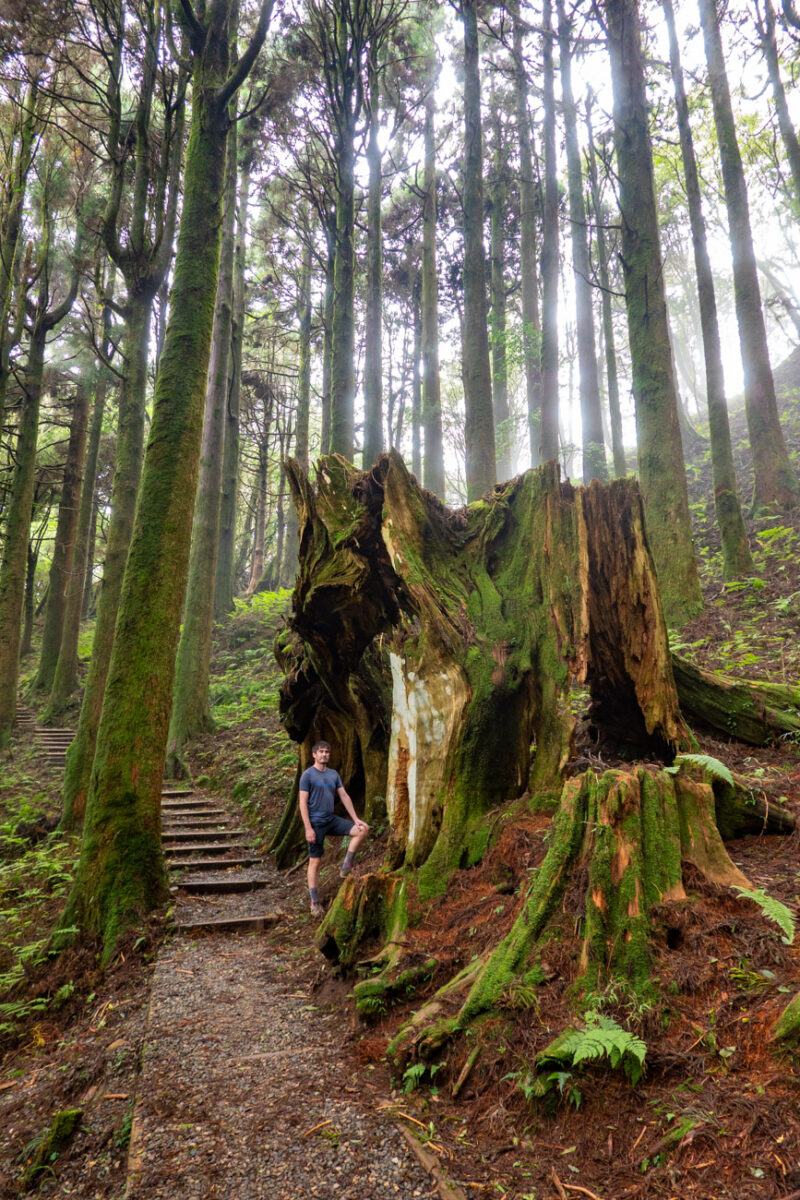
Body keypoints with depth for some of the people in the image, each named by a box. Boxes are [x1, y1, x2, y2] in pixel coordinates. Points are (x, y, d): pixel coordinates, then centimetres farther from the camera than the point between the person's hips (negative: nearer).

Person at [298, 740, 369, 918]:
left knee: (362, 830, -6)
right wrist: (308, 828, -18)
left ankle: (346, 866, 3)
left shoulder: (333, 774, 8)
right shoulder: (308, 775, -10)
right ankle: (315, 903, 10)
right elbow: (303, 802, -13)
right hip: (315, 823, -6)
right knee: (315, 862, 0)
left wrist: (356, 819, 3)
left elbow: (344, 796, 9)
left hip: (332, 819, 6)